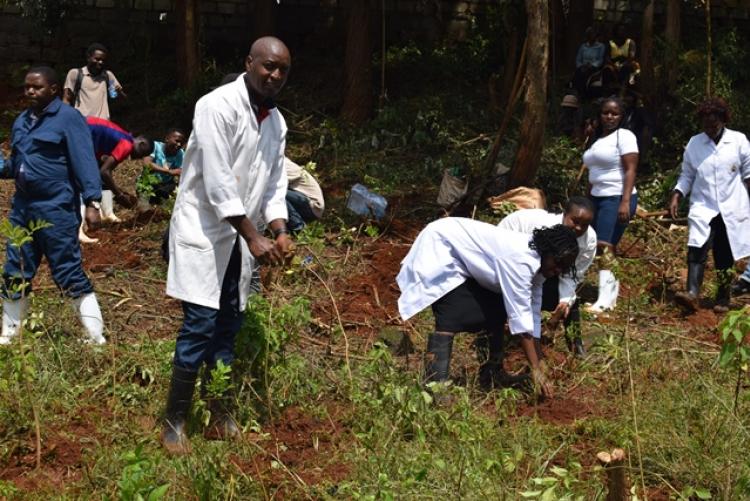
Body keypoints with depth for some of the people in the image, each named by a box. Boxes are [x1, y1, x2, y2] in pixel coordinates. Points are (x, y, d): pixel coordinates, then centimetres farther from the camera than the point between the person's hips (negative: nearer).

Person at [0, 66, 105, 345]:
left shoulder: (68, 118, -8)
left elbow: (84, 161, -13)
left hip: (56, 209, -7)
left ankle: (96, 339, 2)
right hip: (23, 207, 7)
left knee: (69, 275, -5)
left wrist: (91, 201, -21)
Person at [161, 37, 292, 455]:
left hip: (241, 236, 7)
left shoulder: (276, 122, 8)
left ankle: (222, 418, 20)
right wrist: (255, 238, -21)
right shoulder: (218, 106, -16)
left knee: (228, 328, 11)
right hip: (204, 230, -7)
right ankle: (174, 423, 2)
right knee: (200, 326, -9)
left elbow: (275, 182, 10)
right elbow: (218, 183, -21)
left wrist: (280, 232, -7)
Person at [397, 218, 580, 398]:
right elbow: (519, 316, -32)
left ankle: (492, 382, 16)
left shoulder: (535, 263, -3)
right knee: (451, 320, -22)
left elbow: (532, 314, 2)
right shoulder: (520, 259, -32)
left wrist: (537, 364, -1)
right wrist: (536, 369, -30)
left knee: (495, 314, 6)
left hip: (466, 256, 10)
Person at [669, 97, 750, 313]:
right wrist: (676, 196, -1)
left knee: (725, 256, 6)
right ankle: (692, 293, -29)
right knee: (697, 247, -18)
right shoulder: (694, 143, 5)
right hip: (702, 207, 1)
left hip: (731, 209, -1)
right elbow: (687, 175, 11)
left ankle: (723, 299, 19)